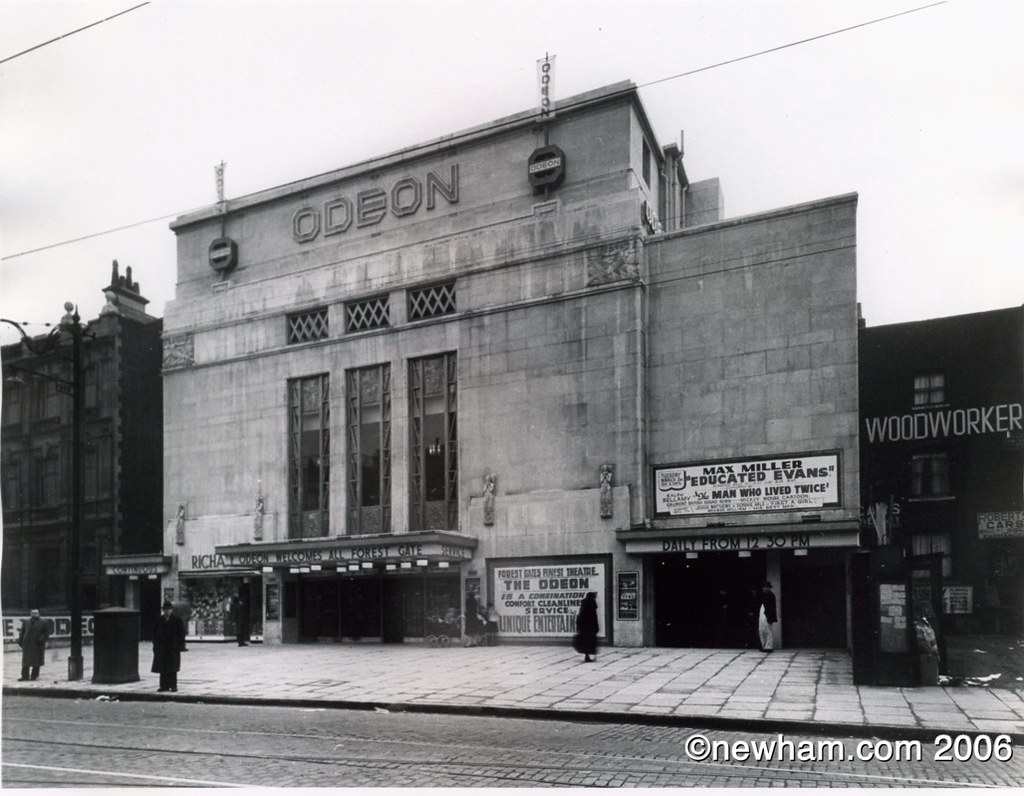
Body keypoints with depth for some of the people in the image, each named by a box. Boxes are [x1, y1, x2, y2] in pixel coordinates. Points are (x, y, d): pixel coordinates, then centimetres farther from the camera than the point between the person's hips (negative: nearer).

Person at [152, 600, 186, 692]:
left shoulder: (177, 619, 1)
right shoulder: (159, 620, 12)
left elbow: (181, 633, -1)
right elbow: (155, 633, 15)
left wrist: (179, 645, -8)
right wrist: (155, 645, 6)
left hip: (173, 648, -4)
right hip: (161, 648, 4)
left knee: (172, 668, -3)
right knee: (162, 668, 2)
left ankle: (173, 686, 1)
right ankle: (164, 685, 7)